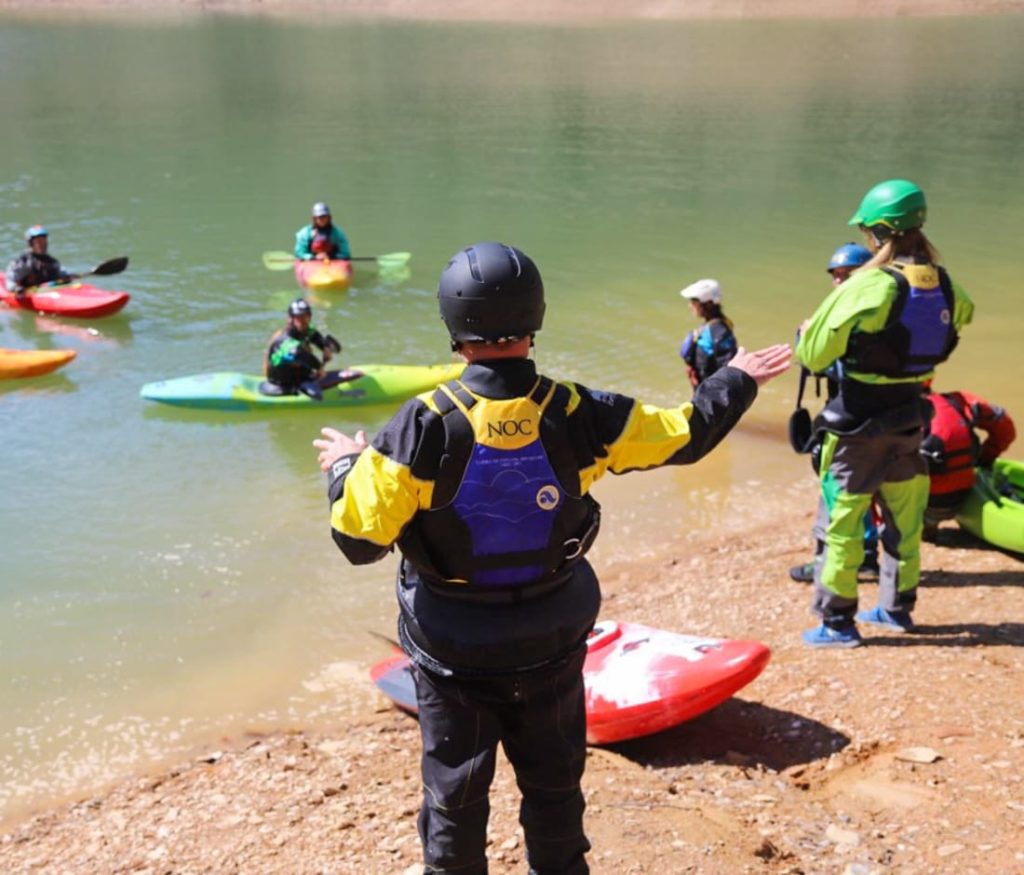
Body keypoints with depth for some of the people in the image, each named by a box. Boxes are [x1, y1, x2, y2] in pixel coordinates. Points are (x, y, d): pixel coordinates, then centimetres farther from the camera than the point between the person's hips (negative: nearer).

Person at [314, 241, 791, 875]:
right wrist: (738, 382, 18)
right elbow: (685, 433, 0)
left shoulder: (425, 426, -24)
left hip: (453, 649, -2)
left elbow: (360, 540, -18)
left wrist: (346, 467, 2)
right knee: (555, 783, 23)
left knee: (455, 794, 17)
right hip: (552, 642, 2)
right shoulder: (578, 416, -17)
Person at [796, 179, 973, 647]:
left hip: (859, 425, -6)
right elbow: (962, 313, 22)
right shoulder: (942, 284, -3)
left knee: (842, 520, 4)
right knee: (904, 517, 19)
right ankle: (897, 606, 32)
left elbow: (813, 354, -19)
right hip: (909, 419, 6)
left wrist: (806, 331, 2)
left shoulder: (868, 287, -23)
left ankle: (837, 621, 11)